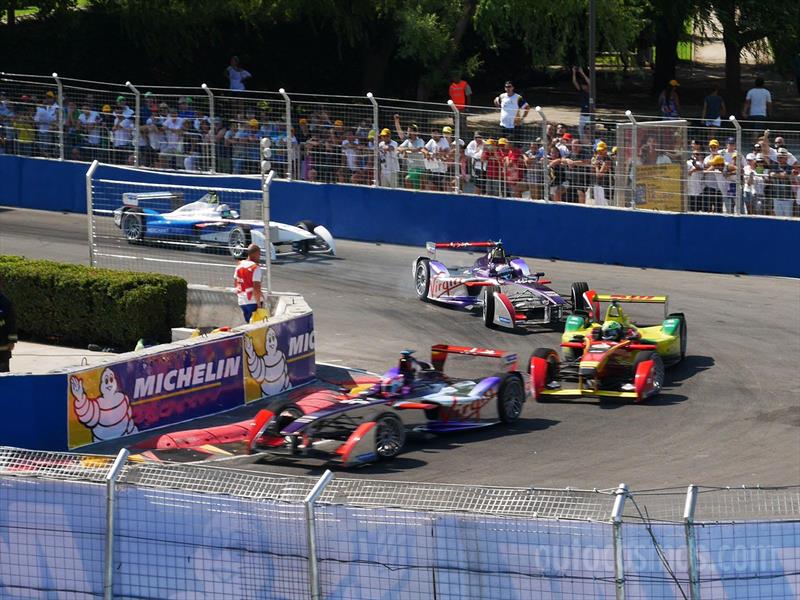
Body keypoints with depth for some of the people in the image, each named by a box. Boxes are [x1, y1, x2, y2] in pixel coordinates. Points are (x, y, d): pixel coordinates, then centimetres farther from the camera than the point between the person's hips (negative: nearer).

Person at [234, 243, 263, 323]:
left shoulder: (239, 265, 8)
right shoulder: (256, 268, -14)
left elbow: (235, 284, 17)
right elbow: (256, 287, -19)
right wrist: (259, 304, -15)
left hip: (241, 302, 7)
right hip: (253, 301, -7)